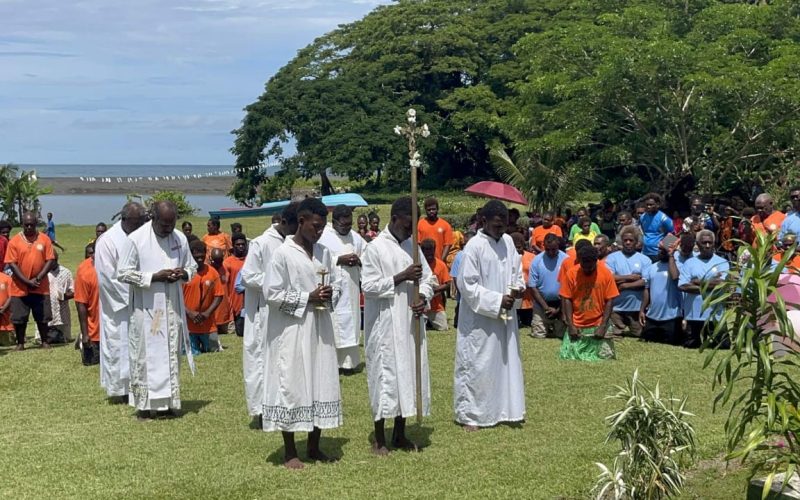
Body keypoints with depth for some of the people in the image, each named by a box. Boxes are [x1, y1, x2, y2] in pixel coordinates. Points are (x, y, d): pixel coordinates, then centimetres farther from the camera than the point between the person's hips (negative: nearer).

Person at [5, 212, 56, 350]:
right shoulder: (14, 241, -3)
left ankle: (44, 342, 19)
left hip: (41, 287, 0)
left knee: (42, 316, 6)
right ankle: (20, 343, 16)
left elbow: (50, 261, -3)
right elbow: (12, 264, -6)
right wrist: (27, 281, -13)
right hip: (20, 287, 0)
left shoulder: (44, 239, 0)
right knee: (19, 317, 3)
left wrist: (37, 279, -12)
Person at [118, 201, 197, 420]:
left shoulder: (180, 238, 4)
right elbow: (124, 273, -9)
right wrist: (154, 277, -18)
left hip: (173, 308, 5)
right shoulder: (136, 239, -9)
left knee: (171, 355, 9)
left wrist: (184, 274, -9)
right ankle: (144, 404, 7)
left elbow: (192, 266, 15)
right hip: (146, 309, -4)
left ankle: (167, 402, 17)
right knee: (146, 355, 0)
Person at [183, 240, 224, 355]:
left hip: (207, 324, 3)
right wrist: (189, 313, -14)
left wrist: (207, 313, -8)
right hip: (188, 323, -3)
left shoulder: (212, 272, 5)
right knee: (193, 354, -3)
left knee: (209, 352, 6)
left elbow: (218, 295, 5)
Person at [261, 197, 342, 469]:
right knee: (291, 385, -1)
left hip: (320, 329, 6)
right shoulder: (283, 253, -10)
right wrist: (308, 298, -15)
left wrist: (330, 296, -6)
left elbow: (336, 285, 17)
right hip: (291, 331, -6)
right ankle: (290, 452, 10)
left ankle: (314, 446, 21)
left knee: (321, 383, 8)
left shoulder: (323, 252, 9)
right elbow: (271, 294, -12)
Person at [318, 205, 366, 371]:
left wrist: (359, 261, -7)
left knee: (350, 323, 6)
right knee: (332, 326, -5)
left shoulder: (355, 237, 11)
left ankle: (348, 361, 12)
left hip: (351, 290, 6)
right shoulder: (322, 236, -7)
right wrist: (340, 259, -19)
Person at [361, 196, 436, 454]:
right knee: (385, 375, -1)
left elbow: (428, 277, 12)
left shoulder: (412, 245, 9)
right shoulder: (375, 248, -9)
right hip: (385, 325, -6)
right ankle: (379, 438, 10)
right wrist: (402, 277, -20)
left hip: (410, 324, 6)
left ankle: (400, 433, 22)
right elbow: (369, 286, -14)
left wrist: (423, 297, -8)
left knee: (409, 373, 10)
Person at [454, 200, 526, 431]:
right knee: (475, 366, 0)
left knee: (506, 362, 13)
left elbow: (517, 269, 17)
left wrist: (518, 287, -5)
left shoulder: (508, 241, 5)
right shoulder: (474, 246, -15)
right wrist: (497, 301, -19)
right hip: (479, 320, -7)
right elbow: (468, 285, -16)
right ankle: (468, 414, 10)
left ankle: (503, 410, 25)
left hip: (505, 316, 7)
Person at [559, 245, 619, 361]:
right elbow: (567, 300, -1)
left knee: (606, 356, -10)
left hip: (598, 325, 0)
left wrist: (603, 326, -10)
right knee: (567, 356, -8)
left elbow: (609, 301, -4)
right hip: (576, 326, 1)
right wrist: (570, 326, -8)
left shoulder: (606, 273, -6)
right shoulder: (571, 273, -5)